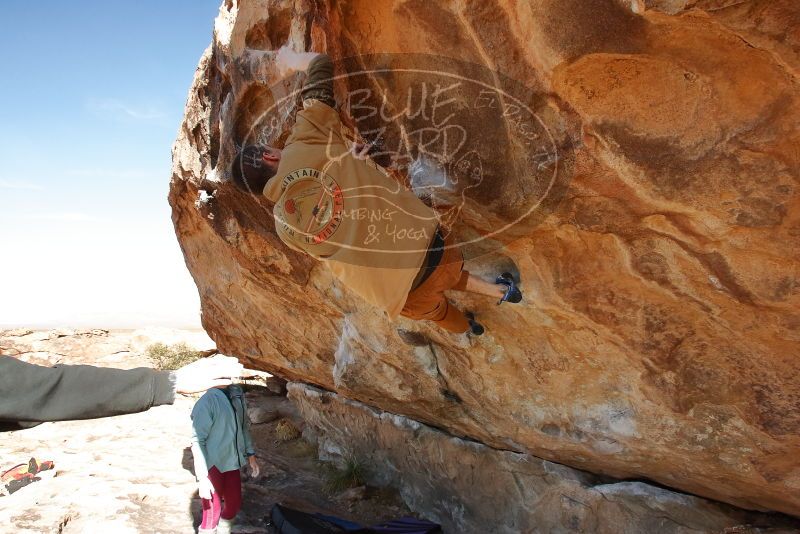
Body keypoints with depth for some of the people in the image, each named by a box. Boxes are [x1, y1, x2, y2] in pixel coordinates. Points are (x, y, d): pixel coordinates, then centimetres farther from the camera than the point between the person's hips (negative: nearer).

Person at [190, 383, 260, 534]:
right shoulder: (208, 401, -22)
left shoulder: (238, 394, 0)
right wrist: (203, 477, -22)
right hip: (212, 466, -7)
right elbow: (197, 442, -20)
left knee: (234, 505, 19)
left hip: (232, 463, 7)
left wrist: (251, 454, 11)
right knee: (212, 512, 2)